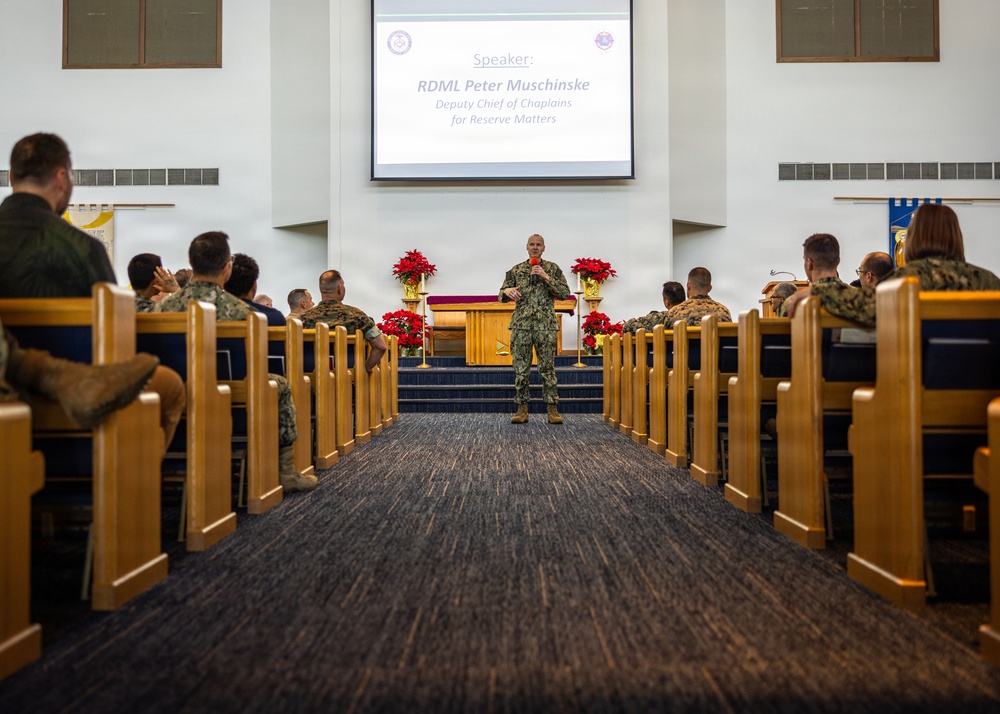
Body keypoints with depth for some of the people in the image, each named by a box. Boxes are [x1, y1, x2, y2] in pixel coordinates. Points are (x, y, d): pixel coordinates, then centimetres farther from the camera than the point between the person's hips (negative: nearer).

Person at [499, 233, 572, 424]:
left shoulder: (552, 268, 6)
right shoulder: (516, 270, 10)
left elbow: (565, 293, -3)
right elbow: (501, 296, 10)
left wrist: (546, 277, -13)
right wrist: (507, 291, -14)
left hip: (546, 325, -2)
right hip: (521, 324, 2)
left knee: (547, 368, -1)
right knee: (521, 368, 2)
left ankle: (552, 409, 3)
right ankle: (522, 409, 9)